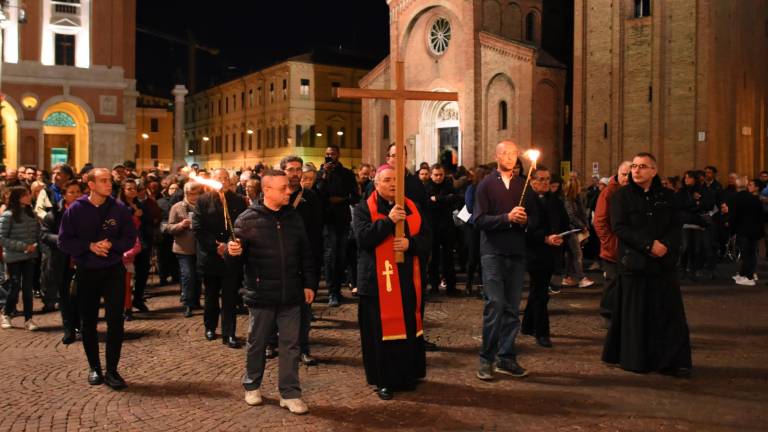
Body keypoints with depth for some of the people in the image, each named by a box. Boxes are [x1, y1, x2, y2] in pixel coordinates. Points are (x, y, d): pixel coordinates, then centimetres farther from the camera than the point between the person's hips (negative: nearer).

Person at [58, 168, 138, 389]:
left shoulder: (120, 209, -4)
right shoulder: (75, 209, -5)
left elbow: (130, 238, 1)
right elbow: (64, 241, -4)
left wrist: (111, 244, -16)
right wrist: (90, 246, -18)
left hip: (113, 270, 0)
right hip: (86, 272, 1)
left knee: (115, 320, -6)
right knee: (88, 322, 9)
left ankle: (112, 370, 4)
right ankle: (94, 368, 25)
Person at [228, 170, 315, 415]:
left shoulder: (293, 217, 6)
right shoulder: (248, 219, -7)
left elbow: (305, 254, 11)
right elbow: (239, 258, -4)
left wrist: (308, 284, 9)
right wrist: (233, 253, -26)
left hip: (291, 295, 3)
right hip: (261, 295, -3)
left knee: (290, 344, 5)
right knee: (257, 343, 13)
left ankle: (289, 393, 15)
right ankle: (252, 385, 32)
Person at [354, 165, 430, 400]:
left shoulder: (411, 208, 12)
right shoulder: (364, 209, 1)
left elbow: (426, 239, 7)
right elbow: (363, 237, -16)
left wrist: (410, 243, -13)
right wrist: (389, 220, -22)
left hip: (407, 281, 4)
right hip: (377, 281, -3)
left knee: (409, 328, 8)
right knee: (381, 331, 1)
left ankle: (408, 375, 25)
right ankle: (383, 381, 15)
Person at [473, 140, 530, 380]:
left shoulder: (523, 185, 13)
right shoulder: (486, 185, 3)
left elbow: (533, 218, 14)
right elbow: (479, 220, -6)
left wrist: (525, 220, -8)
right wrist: (507, 218, -17)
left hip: (517, 253, 4)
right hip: (493, 252, -4)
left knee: (512, 308, 7)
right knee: (495, 304, -9)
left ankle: (506, 358, 16)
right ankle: (487, 359, 2)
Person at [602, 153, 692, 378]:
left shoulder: (666, 196, 10)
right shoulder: (622, 195, 0)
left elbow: (676, 226, 6)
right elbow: (619, 227, -10)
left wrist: (665, 245, -14)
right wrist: (649, 245, -17)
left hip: (664, 264, 3)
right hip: (634, 264, -3)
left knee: (669, 314, 3)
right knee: (636, 315, 2)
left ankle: (674, 361, 10)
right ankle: (635, 360, 13)